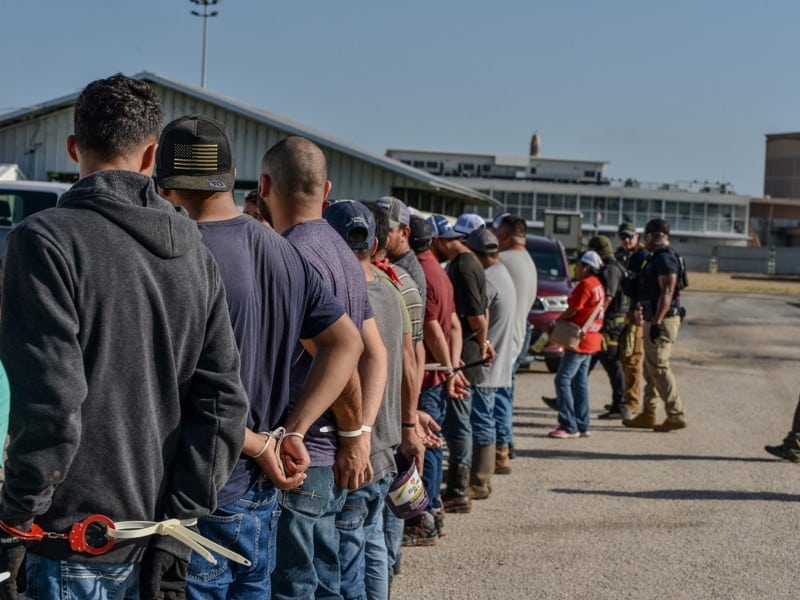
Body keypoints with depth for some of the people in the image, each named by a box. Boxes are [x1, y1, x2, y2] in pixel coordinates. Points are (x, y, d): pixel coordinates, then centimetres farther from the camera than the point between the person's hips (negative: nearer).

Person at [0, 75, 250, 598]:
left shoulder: (45, 239, -12)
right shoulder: (194, 250, 6)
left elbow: (52, 407, -20)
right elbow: (223, 404, 3)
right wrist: (175, 531, 5)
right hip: (156, 551, 6)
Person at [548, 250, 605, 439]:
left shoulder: (585, 285, -16)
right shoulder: (597, 285, 13)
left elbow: (572, 311, -14)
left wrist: (556, 321, 2)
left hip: (580, 340, -10)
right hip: (592, 340, 10)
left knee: (563, 380, -7)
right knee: (580, 381, 13)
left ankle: (569, 426, -8)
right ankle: (582, 426, 15)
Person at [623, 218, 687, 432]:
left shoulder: (665, 259, -16)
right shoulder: (657, 258, 17)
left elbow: (667, 293, -23)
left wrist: (656, 322, -26)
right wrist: (642, 307, 21)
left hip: (662, 321, -11)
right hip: (654, 320, 11)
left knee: (659, 368, -9)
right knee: (650, 368, 15)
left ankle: (676, 415, -6)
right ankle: (648, 414, 21)